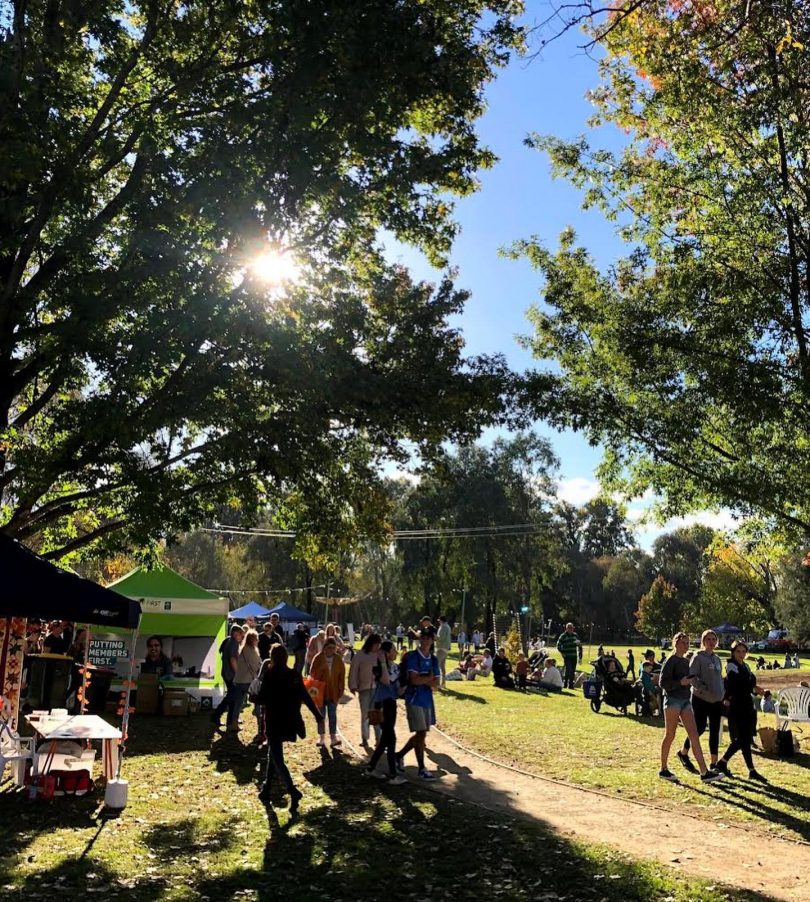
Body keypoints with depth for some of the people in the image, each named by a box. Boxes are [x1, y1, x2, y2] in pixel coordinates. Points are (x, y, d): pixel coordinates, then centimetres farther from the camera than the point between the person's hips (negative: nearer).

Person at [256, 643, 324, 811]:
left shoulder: (268, 675, -12)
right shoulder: (294, 675, 0)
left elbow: (260, 699, -12)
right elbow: (306, 697, 1)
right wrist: (318, 716, 7)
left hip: (274, 722, -5)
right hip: (290, 721, 5)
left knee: (276, 758, -3)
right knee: (273, 754, 22)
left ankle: (292, 791, -21)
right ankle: (266, 789, 31)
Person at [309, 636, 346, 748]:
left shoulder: (338, 659, 0)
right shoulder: (318, 658, -6)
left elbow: (342, 676, 3)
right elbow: (312, 673, -11)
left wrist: (341, 691, 1)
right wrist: (323, 666, -25)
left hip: (333, 692, 1)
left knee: (332, 715, 2)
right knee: (320, 715, 9)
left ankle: (333, 738, 5)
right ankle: (321, 738, 18)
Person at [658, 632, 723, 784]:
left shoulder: (686, 662, 14)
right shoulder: (671, 661, -10)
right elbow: (662, 682, -15)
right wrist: (680, 682, -23)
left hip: (685, 700, 7)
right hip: (673, 700, -7)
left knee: (694, 735, -1)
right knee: (670, 736, 2)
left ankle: (704, 772, -6)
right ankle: (663, 769, 14)